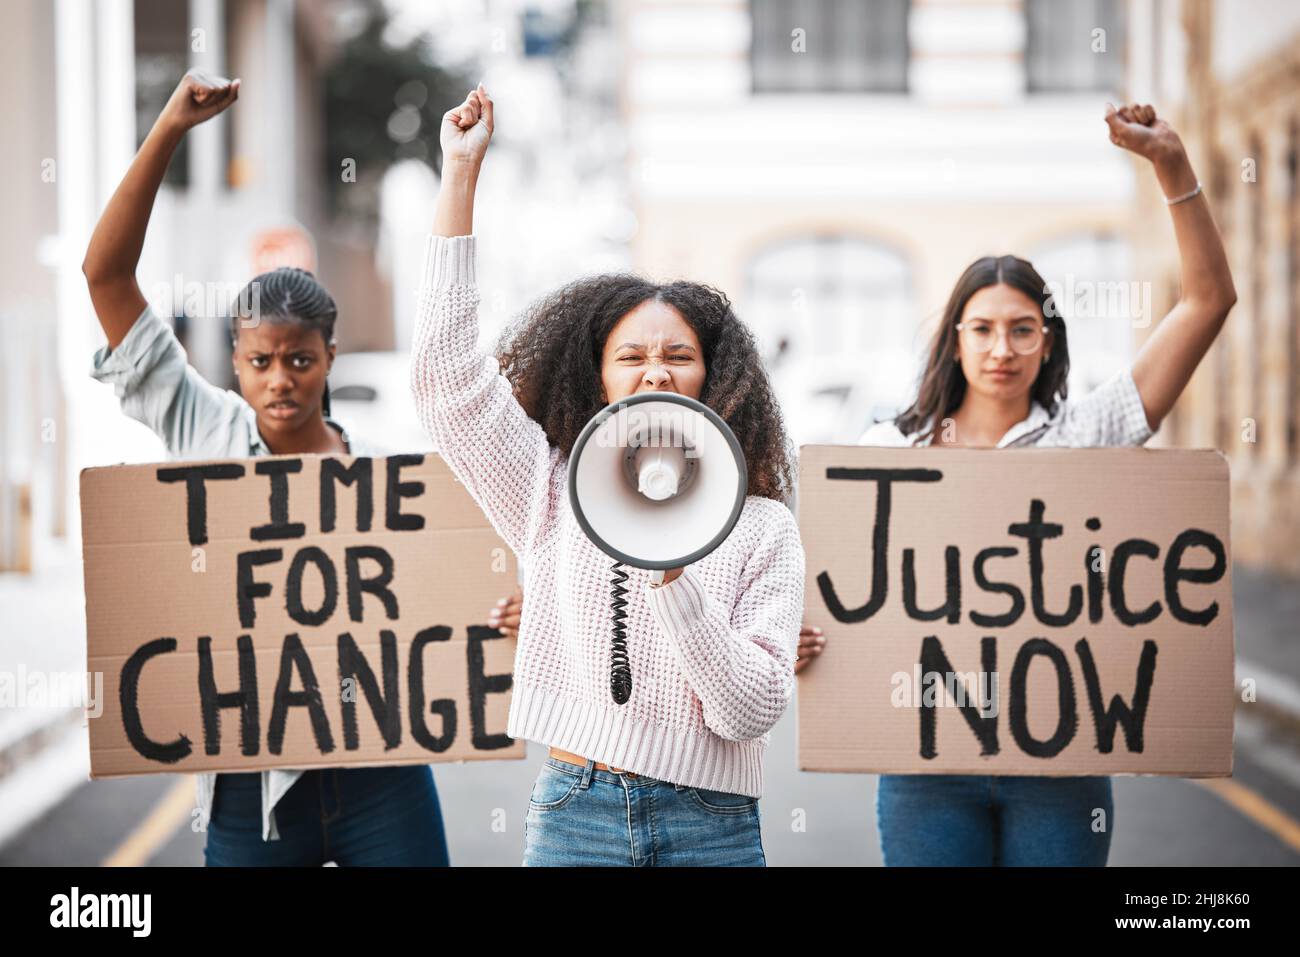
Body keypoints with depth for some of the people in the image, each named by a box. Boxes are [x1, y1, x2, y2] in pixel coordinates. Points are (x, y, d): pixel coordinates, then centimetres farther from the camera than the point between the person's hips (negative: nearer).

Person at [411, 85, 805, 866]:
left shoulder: (763, 529, 1)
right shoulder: (555, 494, 6)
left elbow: (752, 711, -6)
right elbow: (448, 371, -1)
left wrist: (670, 573, -17)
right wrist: (460, 176, -2)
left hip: (712, 828, -1)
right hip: (573, 817, 1)